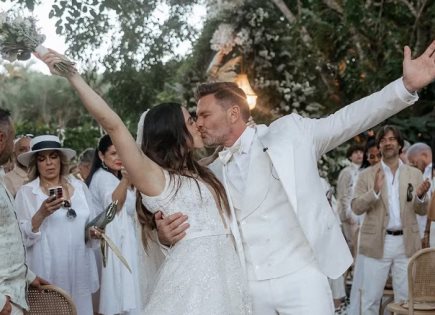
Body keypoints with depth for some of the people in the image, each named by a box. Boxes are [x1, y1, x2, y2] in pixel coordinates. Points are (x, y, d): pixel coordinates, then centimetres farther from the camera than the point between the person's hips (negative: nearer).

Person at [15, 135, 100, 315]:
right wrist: (41, 214, -22)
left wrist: (93, 232, -6)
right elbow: (21, 237, -9)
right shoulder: (26, 192, -2)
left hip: (78, 269, 3)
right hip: (46, 274, -3)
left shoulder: (80, 187, 7)